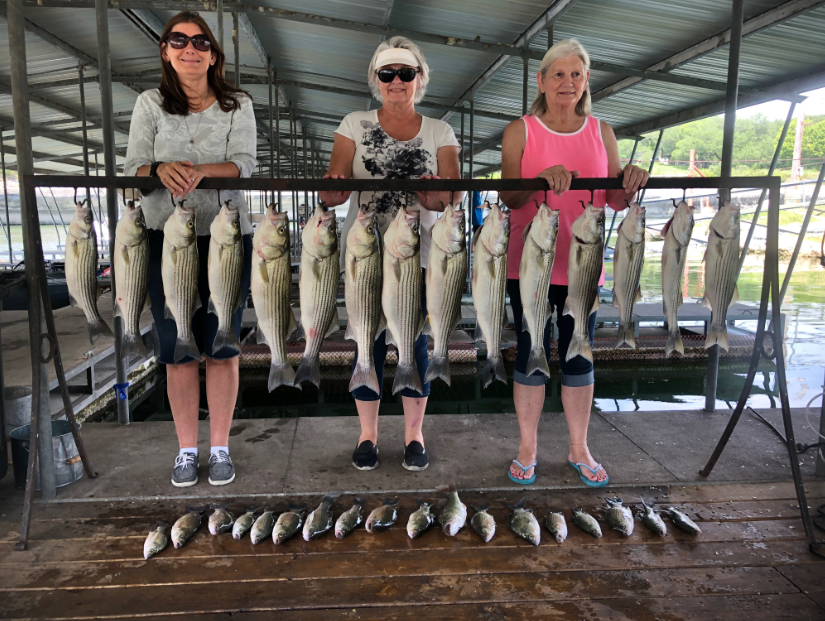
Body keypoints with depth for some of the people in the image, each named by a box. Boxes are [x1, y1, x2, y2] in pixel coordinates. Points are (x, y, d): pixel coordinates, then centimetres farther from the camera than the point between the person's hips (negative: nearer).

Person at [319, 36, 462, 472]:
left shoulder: (439, 132, 9)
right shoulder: (354, 125, 8)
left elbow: (453, 193, -2)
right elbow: (335, 187, -2)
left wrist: (436, 197, -25)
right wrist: (333, 189, -26)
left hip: (419, 255, 1)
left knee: (415, 343, 4)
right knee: (368, 342, 3)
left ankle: (414, 435, 20)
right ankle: (368, 434, 19)